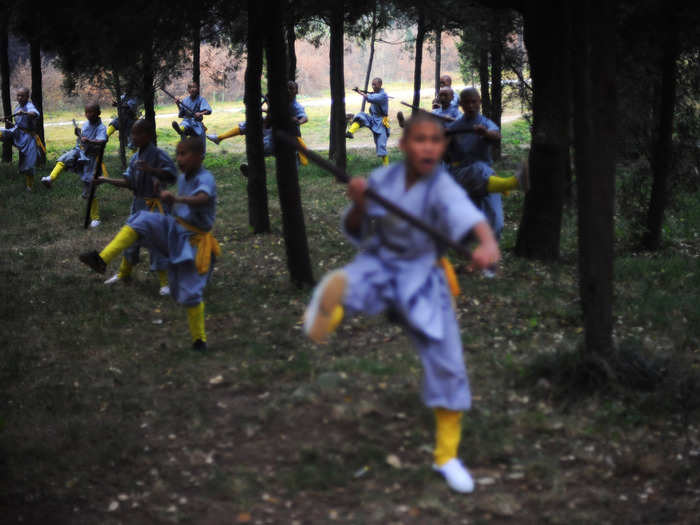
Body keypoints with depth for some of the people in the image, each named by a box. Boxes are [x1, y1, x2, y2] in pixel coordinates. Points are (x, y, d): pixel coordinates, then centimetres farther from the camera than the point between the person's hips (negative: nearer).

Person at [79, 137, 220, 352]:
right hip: (175, 231, 7)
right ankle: (102, 259, -25)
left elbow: (202, 199, -42)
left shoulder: (205, 179, -17)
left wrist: (176, 199, -57)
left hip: (193, 241, -7)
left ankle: (199, 339, 12)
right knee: (142, 220, -19)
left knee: (190, 293, -7)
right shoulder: (182, 178, 8)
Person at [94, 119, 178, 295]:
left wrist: (151, 170, -38)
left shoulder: (158, 155, -15)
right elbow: (129, 183, 8)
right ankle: (124, 272, 36)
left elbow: (172, 175, -27)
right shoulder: (135, 158, 7)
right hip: (138, 204, 7)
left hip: (155, 205, -7)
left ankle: (165, 281, 7)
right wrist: (106, 180, 4)